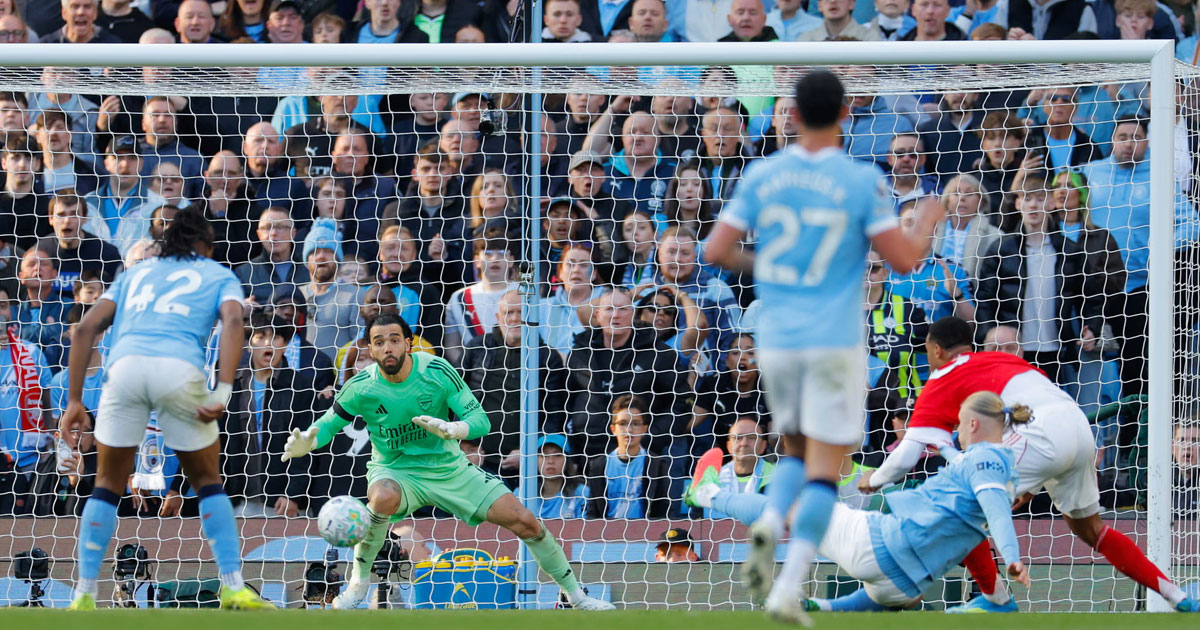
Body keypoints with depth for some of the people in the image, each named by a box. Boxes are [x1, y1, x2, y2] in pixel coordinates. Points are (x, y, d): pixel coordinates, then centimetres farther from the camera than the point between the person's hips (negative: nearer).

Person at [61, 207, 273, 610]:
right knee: (208, 482, 17)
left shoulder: (136, 274, 33)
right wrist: (223, 392, -7)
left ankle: (84, 596, 8)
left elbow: (85, 329, 22)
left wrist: (74, 401, 20)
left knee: (108, 485, 16)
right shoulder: (218, 275, 24)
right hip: (180, 368, -2)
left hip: (126, 364, 2)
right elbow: (232, 320, 2)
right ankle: (233, 588, 9)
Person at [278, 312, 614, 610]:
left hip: (448, 467, 1)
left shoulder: (436, 371, -16)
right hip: (395, 472, -1)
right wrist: (305, 443, -23)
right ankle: (359, 582, -18)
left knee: (524, 521, -7)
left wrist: (451, 429, -38)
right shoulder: (361, 388, -15)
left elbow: (480, 421, -16)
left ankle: (575, 594, 14)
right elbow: (328, 425, 0)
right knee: (383, 497, -40)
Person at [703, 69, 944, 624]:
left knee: (796, 452, 21)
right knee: (825, 470, 0)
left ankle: (769, 524, -11)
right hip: (834, 342, -3)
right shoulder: (861, 181, -8)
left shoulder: (763, 175, 1)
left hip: (775, 340, 3)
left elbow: (716, 251, 1)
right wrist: (927, 223, 12)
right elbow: (902, 259, -8)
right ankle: (788, 588, -14)